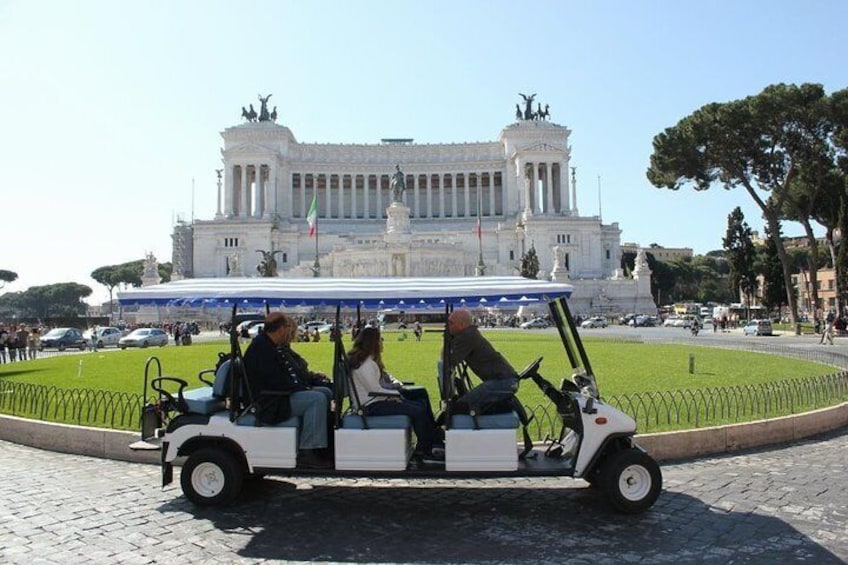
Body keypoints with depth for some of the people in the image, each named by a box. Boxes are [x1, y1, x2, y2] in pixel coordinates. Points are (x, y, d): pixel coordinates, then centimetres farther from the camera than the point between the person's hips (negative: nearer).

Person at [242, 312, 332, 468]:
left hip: (282, 393, 11)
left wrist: (309, 383, 6)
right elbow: (276, 381, -24)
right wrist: (304, 389, -17)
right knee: (317, 399, -25)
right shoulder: (260, 348, -17)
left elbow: (290, 373, 21)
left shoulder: (272, 346, 17)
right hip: (268, 403, -11)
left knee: (326, 392, 9)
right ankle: (306, 453, -23)